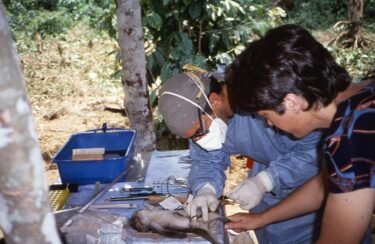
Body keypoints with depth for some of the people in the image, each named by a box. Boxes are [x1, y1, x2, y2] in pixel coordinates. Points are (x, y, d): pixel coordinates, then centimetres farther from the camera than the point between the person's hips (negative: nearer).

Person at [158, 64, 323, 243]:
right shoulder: (198, 111, -14)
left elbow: (314, 149, -30)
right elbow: (207, 160, -3)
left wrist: (264, 181, -35)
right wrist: (206, 189, -23)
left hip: (307, 183, -5)